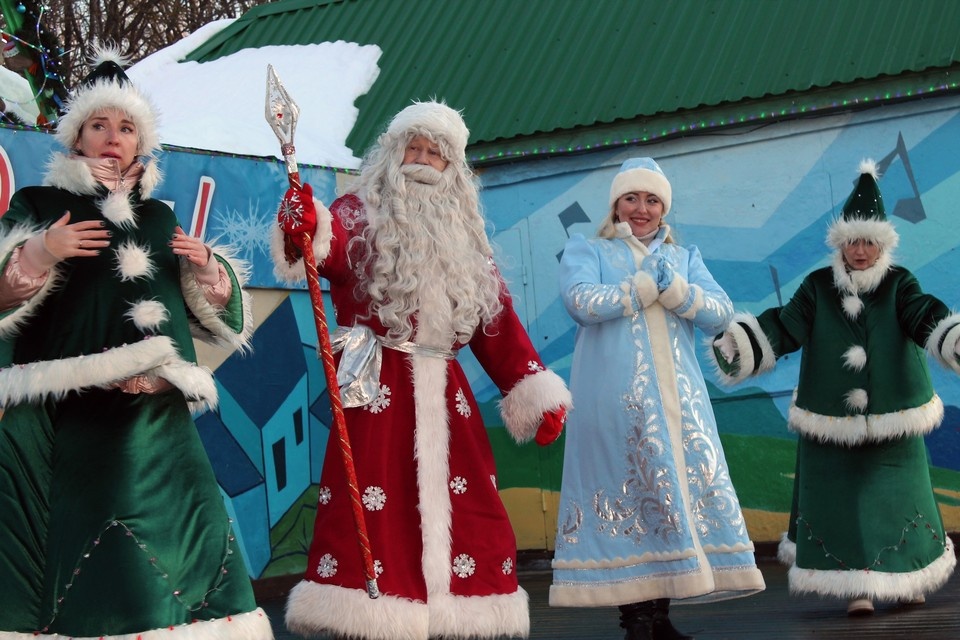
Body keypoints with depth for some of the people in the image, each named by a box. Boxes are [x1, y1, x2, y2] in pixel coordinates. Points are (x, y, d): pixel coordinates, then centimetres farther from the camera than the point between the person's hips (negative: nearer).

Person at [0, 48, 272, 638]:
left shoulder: (160, 218, 21)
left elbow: (213, 312, 23)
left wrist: (207, 267, 4)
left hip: (154, 412, 4)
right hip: (66, 411, -4)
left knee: (177, 533, -3)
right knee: (72, 537, -11)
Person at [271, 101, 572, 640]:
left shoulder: (464, 235, 22)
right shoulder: (361, 213, 7)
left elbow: (499, 319, 19)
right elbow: (332, 247, -18)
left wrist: (535, 390, 9)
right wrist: (308, 231, -44)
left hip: (445, 395, 5)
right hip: (379, 391, -5)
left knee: (469, 520, 3)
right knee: (377, 515, -13)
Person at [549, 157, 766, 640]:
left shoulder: (685, 257, 22)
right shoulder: (587, 251, 12)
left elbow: (721, 314, 7)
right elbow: (580, 301, -10)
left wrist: (677, 290, -11)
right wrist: (648, 287, -6)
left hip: (678, 398, 4)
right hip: (616, 397, -4)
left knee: (679, 488, 0)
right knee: (628, 492, -9)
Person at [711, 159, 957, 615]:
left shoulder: (900, 285, -1)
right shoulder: (818, 288, 1)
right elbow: (781, 328, -7)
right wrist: (737, 343, -23)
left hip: (891, 421, 0)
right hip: (832, 421, 0)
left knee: (897, 497, 8)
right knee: (839, 500, -1)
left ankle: (908, 580, 24)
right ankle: (856, 587, 6)